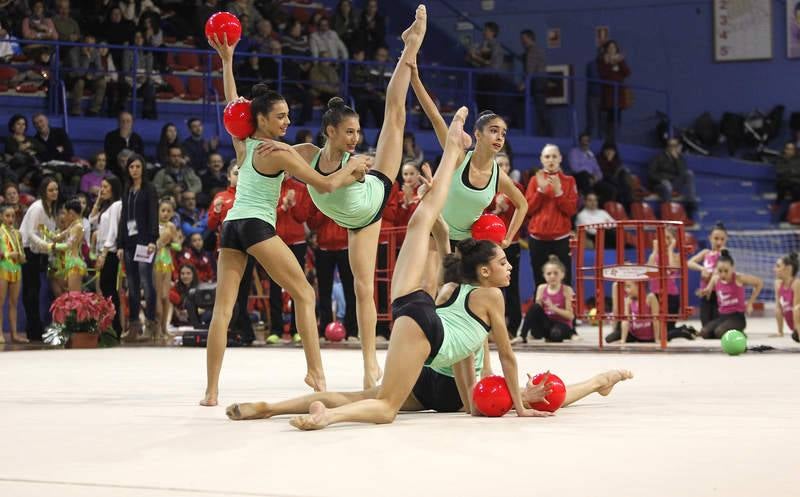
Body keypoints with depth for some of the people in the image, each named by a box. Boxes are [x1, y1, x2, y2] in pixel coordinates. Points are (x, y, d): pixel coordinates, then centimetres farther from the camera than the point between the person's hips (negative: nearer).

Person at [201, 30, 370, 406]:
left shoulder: (243, 144, 12)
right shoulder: (279, 156, -6)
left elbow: (232, 104, 28)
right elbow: (326, 184, -5)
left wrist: (227, 60, 33)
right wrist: (352, 168, 12)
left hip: (231, 226, 7)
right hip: (257, 227, -7)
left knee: (222, 309, -1)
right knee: (304, 295, 3)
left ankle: (211, 390, -7)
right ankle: (315, 372, -7)